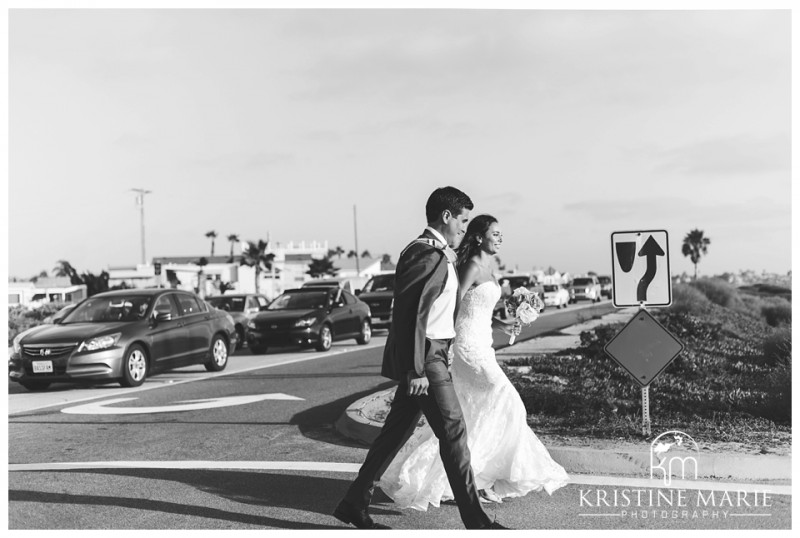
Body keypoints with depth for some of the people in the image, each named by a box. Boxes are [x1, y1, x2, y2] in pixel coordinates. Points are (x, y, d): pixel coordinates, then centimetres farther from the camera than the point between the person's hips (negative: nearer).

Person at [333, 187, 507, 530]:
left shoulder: (435, 253, 16)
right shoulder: (428, 254, -17)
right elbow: (410, 313, -23)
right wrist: (415, 370, -24)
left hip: (426, 357, 10)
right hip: (424, 358, -10)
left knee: (397, 431, 13)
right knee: (453, 431, -4)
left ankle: (354, 504, 21)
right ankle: (475, 520, 5)